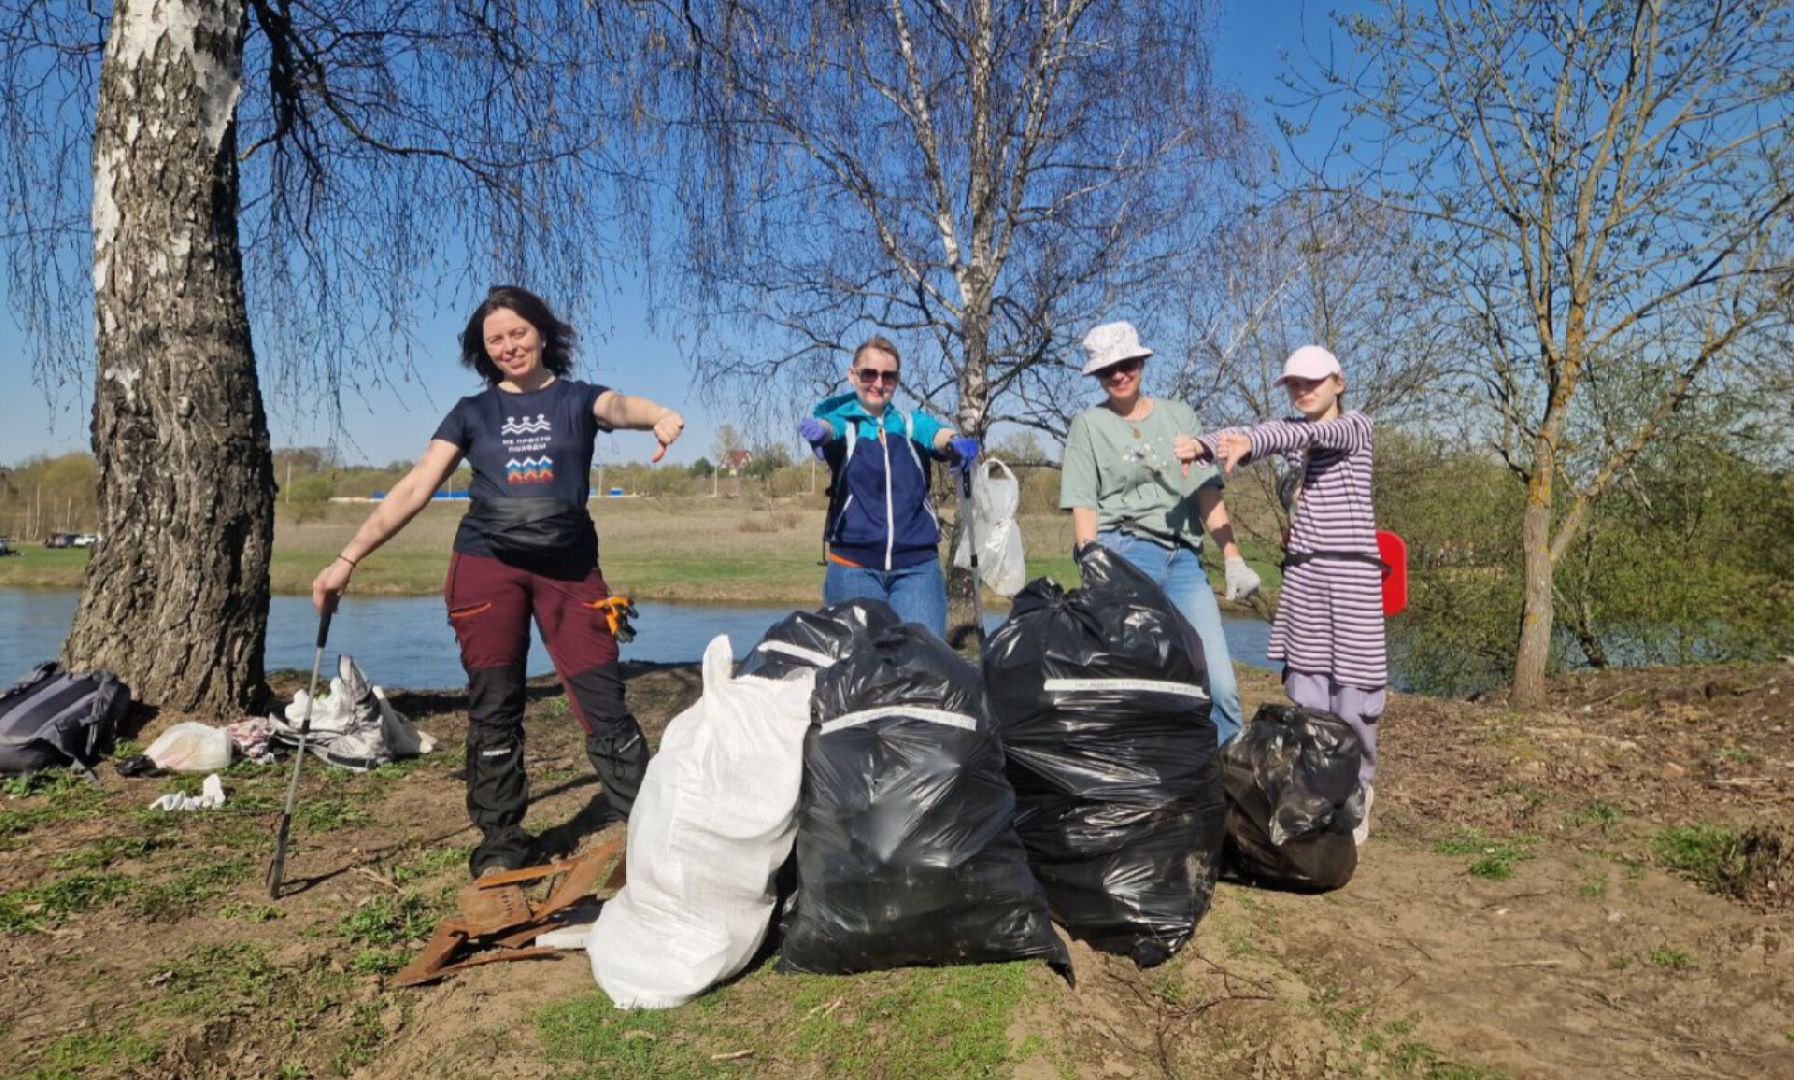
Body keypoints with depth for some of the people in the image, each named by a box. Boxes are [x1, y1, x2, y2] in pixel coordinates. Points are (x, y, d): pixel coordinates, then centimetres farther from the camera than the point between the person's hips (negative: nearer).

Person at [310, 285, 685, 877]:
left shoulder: (577, 398, 6)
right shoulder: (472, 412, 10)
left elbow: (618, 405, -18)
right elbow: (413, 489, 5)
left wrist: (657, 415, -43)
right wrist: (347, 559, -4)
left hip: (569, 566, -1)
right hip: (487, 564, 2)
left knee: (602, 698, -6)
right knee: (494, 706, 3)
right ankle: (501, 842, 14)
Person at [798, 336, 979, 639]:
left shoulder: (912, 424, 11)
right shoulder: (843, 422, 7)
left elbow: (938, 435, -10)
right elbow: (828, 427, -17)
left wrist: (957, 442, -35)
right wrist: (818, 429, -42)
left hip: (917, 565, 1)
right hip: (853, 565, -1)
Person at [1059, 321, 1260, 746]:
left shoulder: (1180, 416, 17)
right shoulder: (1088, 424, 9)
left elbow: (1207, 494, 13)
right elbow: (1083, 507, 2)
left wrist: (1233, 559, 3)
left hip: (1184, 559, 3)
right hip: (1122, 554, -3)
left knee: (1220, 683, -4)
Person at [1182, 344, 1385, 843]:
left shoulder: (1356, 425, 2)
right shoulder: (1294, 430, 15)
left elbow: (1313, 433, -21)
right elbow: (1257, 434, -6)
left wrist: (1249, 442, -41)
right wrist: (1202, 445, -30)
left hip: (1351, 569, -4)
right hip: (1302, 571, 4)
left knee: (1351, 688, -3)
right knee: (1305, 687, 2)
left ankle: (1356, 796, 12)